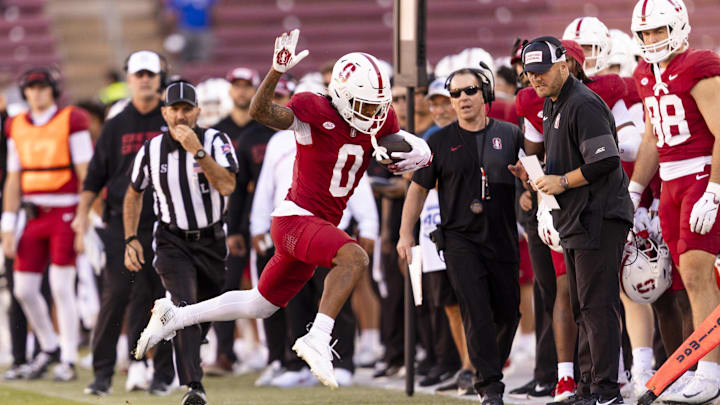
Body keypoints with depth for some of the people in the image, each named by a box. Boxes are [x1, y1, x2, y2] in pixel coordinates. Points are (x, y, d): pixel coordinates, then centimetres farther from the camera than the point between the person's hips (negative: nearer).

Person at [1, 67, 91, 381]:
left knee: (61, 288, -7)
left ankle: (68, 361, 2)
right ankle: (50, 346, 25)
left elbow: (85, 175, -6)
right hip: (34, 215, 5)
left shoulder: (71, 121, -5)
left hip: (65, 213, -5)